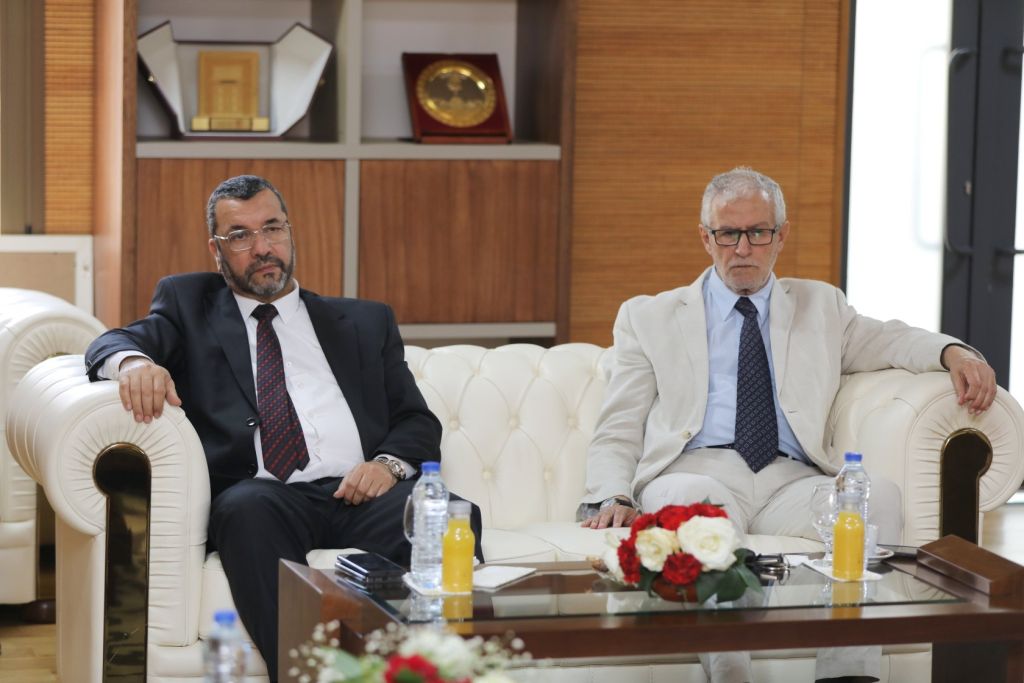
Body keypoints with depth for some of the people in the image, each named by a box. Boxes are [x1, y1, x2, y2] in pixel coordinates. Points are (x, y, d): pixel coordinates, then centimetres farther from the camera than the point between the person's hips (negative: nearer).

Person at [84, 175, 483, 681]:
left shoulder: (365, 322, 27)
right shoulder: (188, 304, 24)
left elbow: (418, 422, 20)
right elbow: (111, 344, 7)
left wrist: (390, 463, -5)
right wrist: (133, 361, -20)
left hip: (359, 494, 2)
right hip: (261, 497, -2)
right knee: (249, 505, -39)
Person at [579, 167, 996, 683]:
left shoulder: (820, 306, 29)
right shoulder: (649, 317, 21)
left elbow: (892, 341, 21)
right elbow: (617, 432, 15)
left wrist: (952, 352, -3)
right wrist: (612, 499, -6)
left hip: (790, 483, 2)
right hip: (698, 472, -2)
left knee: (878, 494, -31)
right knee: (687, 498, -40)